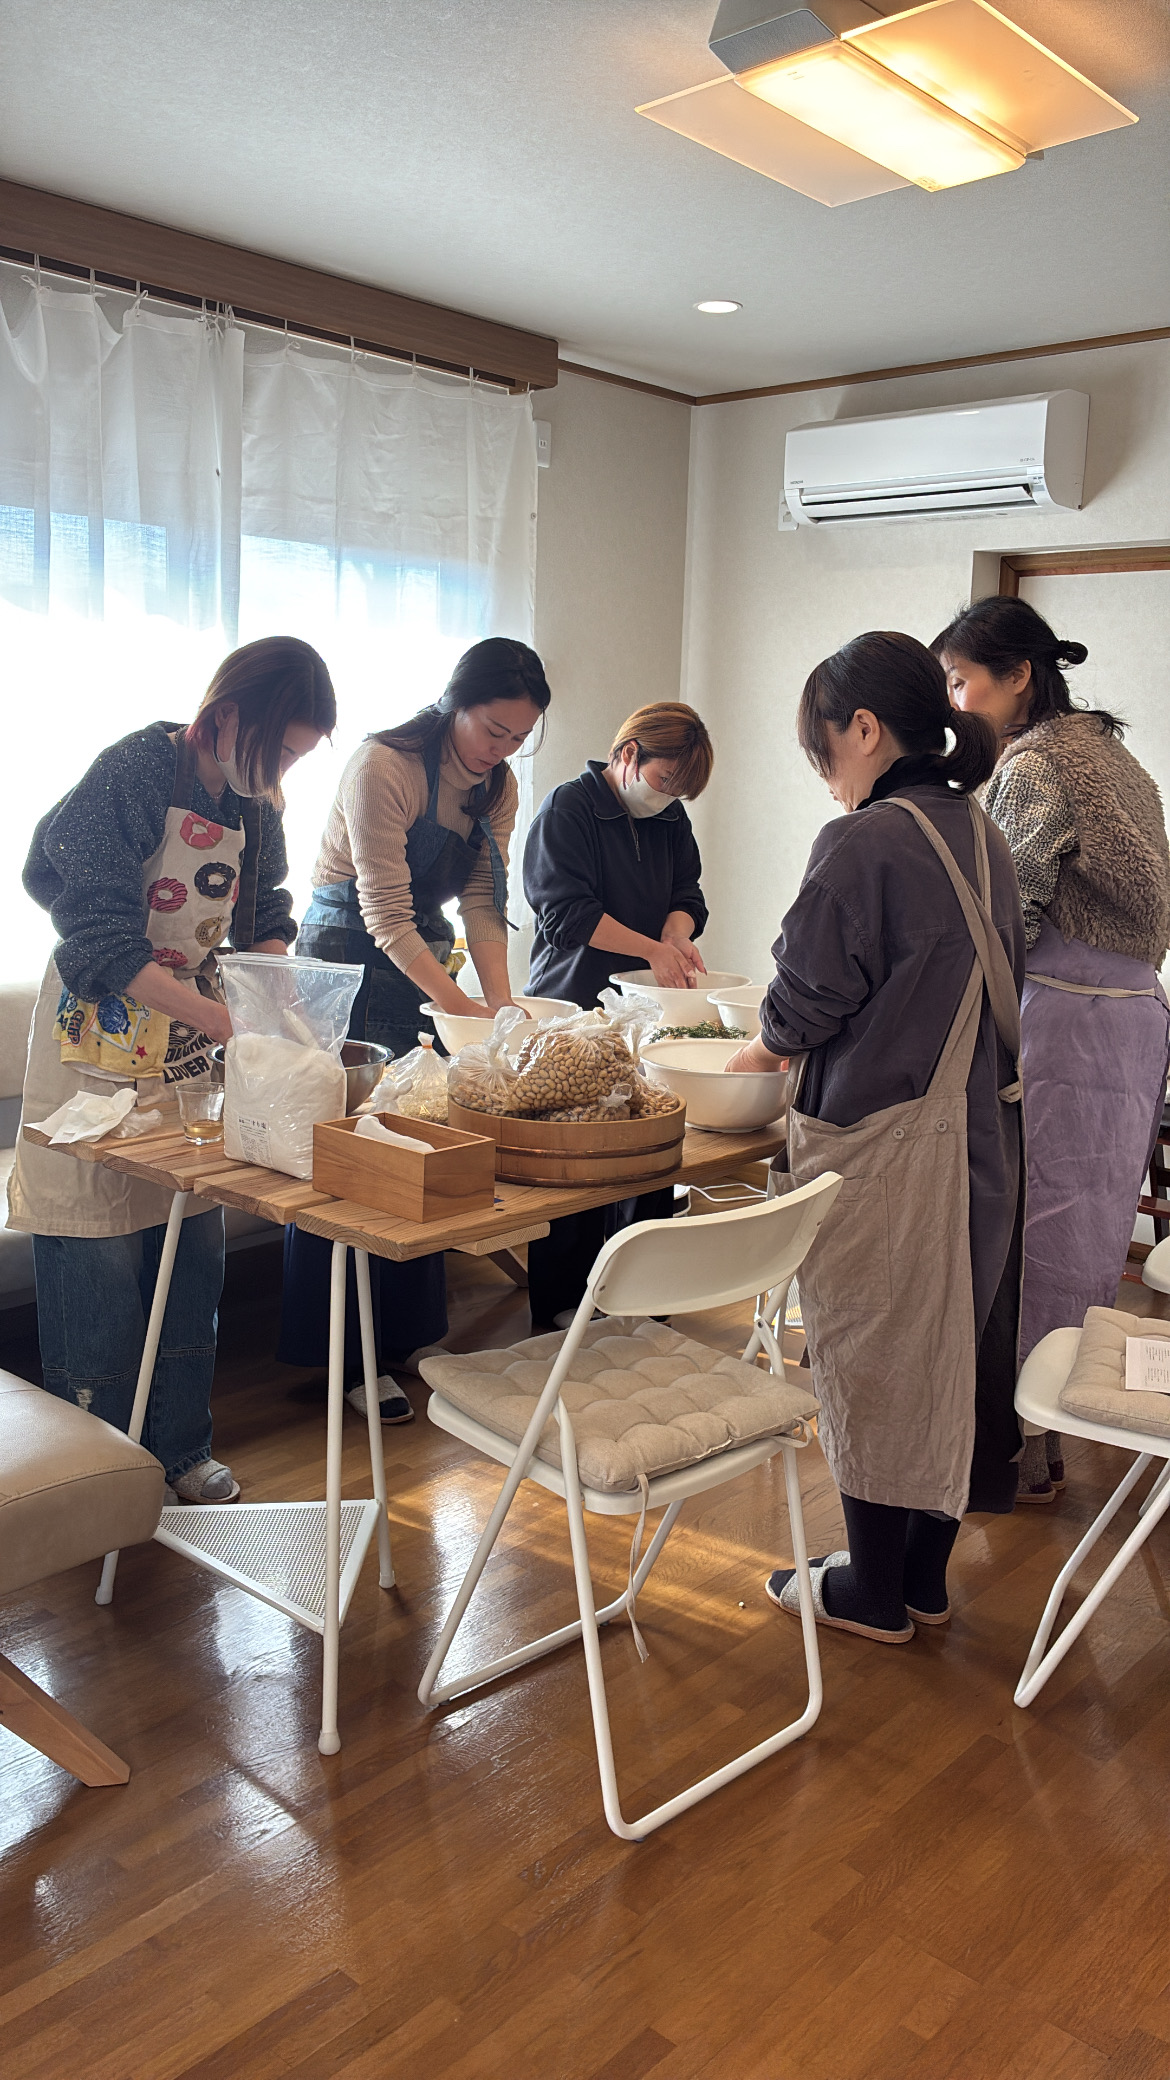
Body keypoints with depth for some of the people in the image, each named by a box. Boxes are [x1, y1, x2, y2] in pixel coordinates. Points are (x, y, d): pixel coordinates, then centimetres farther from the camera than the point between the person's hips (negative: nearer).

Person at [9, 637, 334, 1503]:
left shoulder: (254, 807, 4)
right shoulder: (133, 773, -17)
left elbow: (266, 925, 12)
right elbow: (102, 943, -23)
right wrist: (226, 1021, -30)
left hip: (192, 1059, 7)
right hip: (99, 1063, -6)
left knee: (193, 1265, 11)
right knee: (100, 1281, 1)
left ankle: (183, 1454, 28)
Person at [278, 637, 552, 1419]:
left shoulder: (498, 786, 1)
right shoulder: (383, 767, -21)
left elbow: (484, 904, -1)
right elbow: (386, 917, -24)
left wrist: (503, 1003, -16)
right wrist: (469, 1010, -29)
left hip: (422, 963, 7)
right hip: (348, 964, -7)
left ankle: (409, 1336, 24)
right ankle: (350, 1360, 10)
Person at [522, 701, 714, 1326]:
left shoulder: (671, 820, 15)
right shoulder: (568, 807, -6)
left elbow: (687, 895, 12)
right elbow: (567, 912, -14)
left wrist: (677, 934, -12)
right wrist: (652, 949, -17)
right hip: (571, 1011, -6)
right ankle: (562, 1307, 9)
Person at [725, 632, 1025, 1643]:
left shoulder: (862, 845, -17)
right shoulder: (983, 837, 8)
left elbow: (807, 1003, -14)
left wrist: (761, 1051, 8)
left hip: (881, 1143, -8)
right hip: (982, 1132, 8)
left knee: (872, 1354, 6)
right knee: (954, 1346, 16)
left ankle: (873, 1590, 22)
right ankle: (926, 1573, 32)